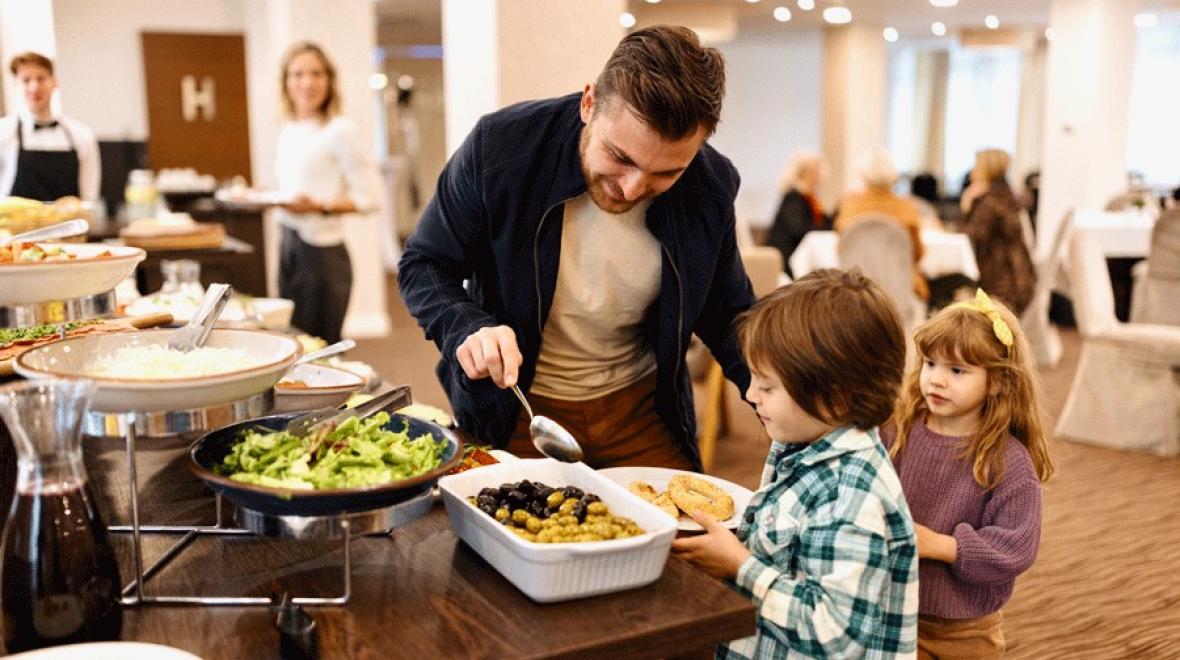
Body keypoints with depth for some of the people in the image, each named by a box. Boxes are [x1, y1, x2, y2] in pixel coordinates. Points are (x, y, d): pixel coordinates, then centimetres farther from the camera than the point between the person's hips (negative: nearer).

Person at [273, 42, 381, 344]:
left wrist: (320, 206, -22)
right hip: (289, 246, 8)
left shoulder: (339, 130, -10)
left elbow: (369, 197, -13)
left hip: (322, 250, -7)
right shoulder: (288, 132, 12)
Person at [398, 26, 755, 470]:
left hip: (644, 409, 2)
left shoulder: (712, 187, -15)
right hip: (513, 410, -1)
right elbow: (423, 266, -10)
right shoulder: (500, 146, -22)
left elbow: (727, 314, 2)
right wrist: (467, 329, -30)